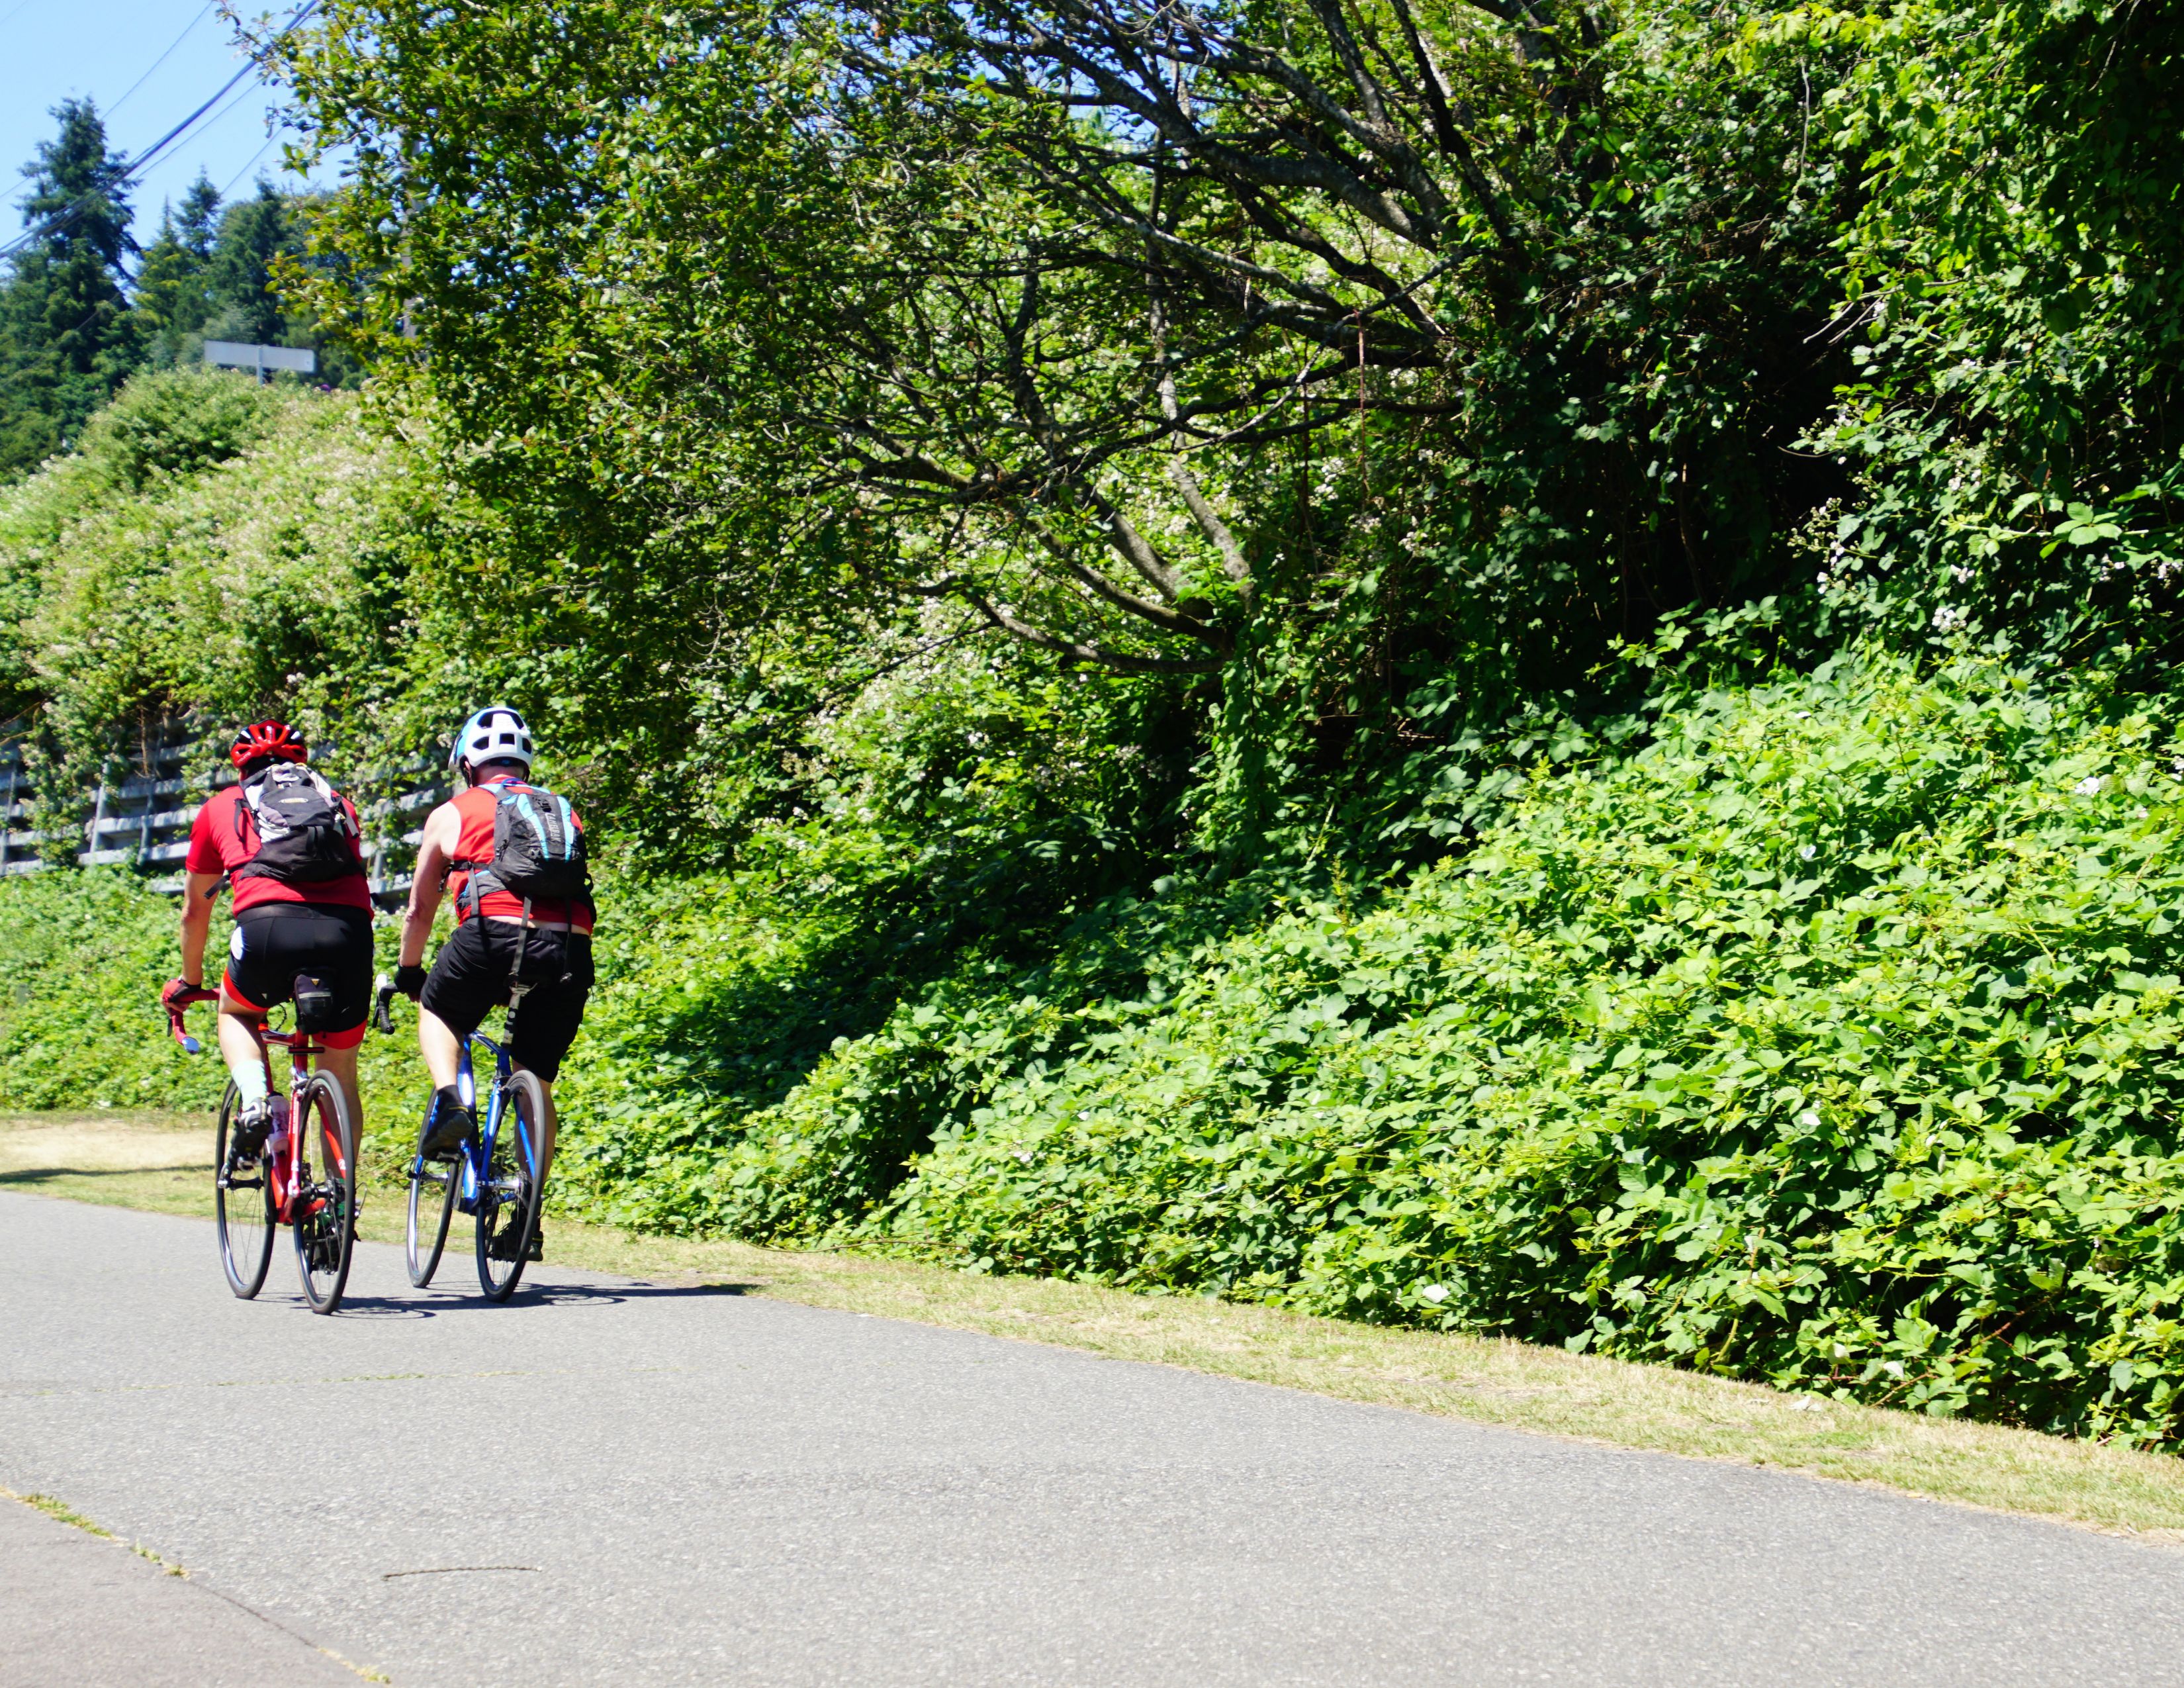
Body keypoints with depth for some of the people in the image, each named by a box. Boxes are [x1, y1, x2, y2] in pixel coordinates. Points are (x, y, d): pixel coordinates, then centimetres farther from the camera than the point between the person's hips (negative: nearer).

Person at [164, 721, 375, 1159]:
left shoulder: (222, 807, 29)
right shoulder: (337, 803, 33)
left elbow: (195, 911, 39)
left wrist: (190, 982, 55)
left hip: (268, 925, -2)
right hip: (349, 931, 2)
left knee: (236, 1014, 30)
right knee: (341, 1076, 19)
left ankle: (254, 1102, 4)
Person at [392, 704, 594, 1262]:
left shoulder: (452, 814, 19)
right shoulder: (563, 812, 28)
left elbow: (419, 910, 27)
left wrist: (408, 974, 43)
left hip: (493, 934, -3)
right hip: (569, 946, 3)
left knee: (437, 1011, 28)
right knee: (536, 1086, 16)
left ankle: (448, 1099, 0)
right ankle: (527, 1221, 11)